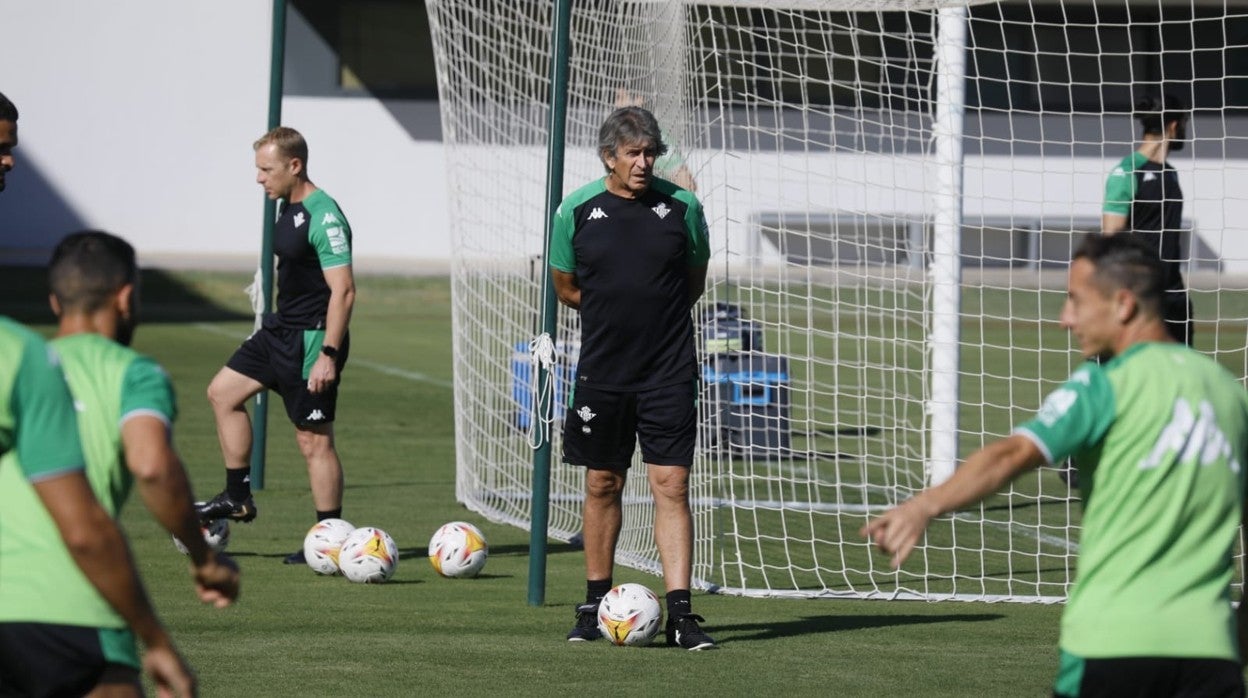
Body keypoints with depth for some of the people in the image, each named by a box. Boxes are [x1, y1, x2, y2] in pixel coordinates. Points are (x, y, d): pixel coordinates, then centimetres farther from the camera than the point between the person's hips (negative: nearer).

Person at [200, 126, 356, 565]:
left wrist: (328, 354, -25)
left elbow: (343, 290, -23)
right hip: (281, 331, 10)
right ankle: (238, 498, 22)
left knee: (314, 439, -5)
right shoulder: (289, 209, 10)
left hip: (312, 339, -10)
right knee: (223, 392, 15)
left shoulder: (324, 217, -20)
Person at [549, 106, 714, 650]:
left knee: (671, 484, -7)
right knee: (603, 484, 10)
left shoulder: (682, 206, -2)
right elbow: (566, 285, 11)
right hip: (601, 371, 1)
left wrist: (653, 310, 6)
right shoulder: (577, 210, -2)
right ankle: (594, 604, 23)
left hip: (669, 373, -1)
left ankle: (679, 614, -8)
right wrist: (614, 310, 5)